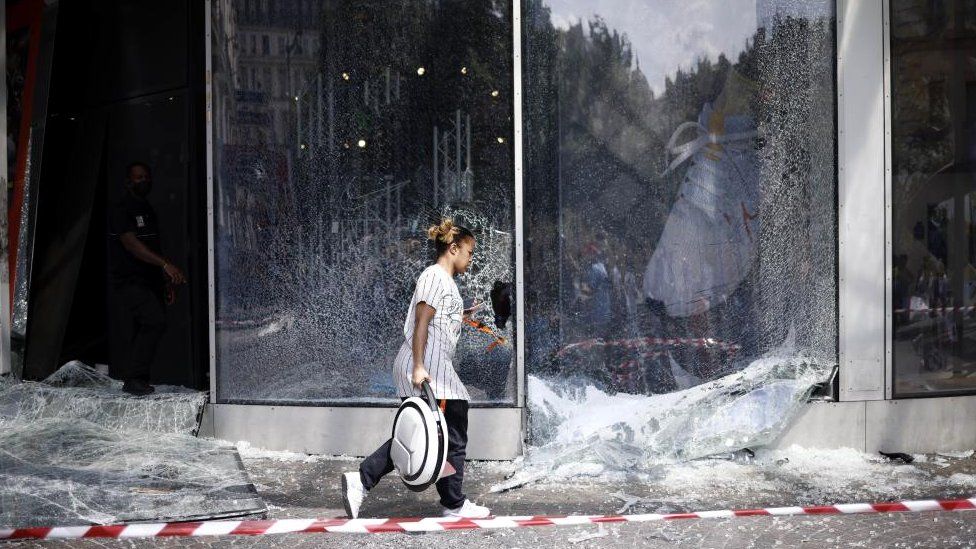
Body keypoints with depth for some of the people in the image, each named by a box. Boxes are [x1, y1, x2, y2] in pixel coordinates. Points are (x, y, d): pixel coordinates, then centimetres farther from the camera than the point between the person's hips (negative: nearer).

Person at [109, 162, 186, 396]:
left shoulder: (148, 210, 19)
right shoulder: (122, 210, -8)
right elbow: (131, 244, -21)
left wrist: (165, 281, 20)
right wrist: (166, 264, -30)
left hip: (149, 281, 8)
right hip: (130, 281, -8)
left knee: (146, 329, 6)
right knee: (155, 321, -22)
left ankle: (136, 381, 12)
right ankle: (134, 378, -17)